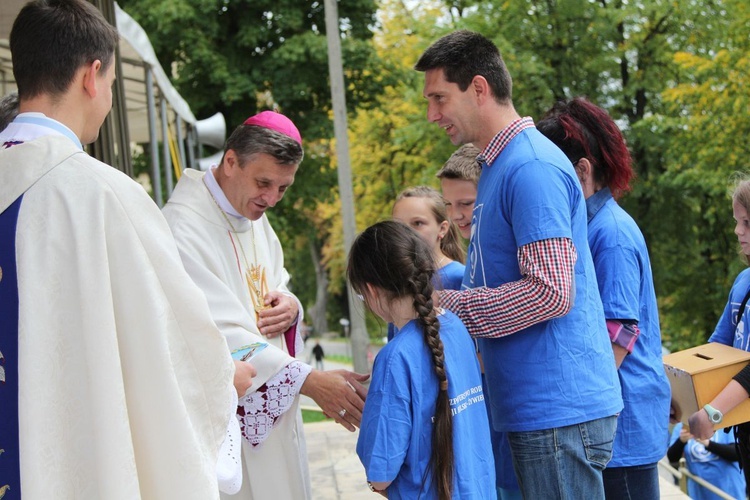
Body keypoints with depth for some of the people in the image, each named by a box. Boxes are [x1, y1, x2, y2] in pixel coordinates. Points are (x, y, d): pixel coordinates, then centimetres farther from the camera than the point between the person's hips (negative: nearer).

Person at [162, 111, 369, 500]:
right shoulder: (183, 227, -19)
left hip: (274, 411, 8)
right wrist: (309, 381, -28)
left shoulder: (253, 214, 10)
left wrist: (289, 307, -6)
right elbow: (219, 333, -24)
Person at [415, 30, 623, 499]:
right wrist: (434, 293, 8)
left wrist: (447, 306, -14)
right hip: (531, 407, 10)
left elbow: (552, 292, -22)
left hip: (558, 408, -10)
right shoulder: (499, 164, 15)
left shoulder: (532, 166, -16)